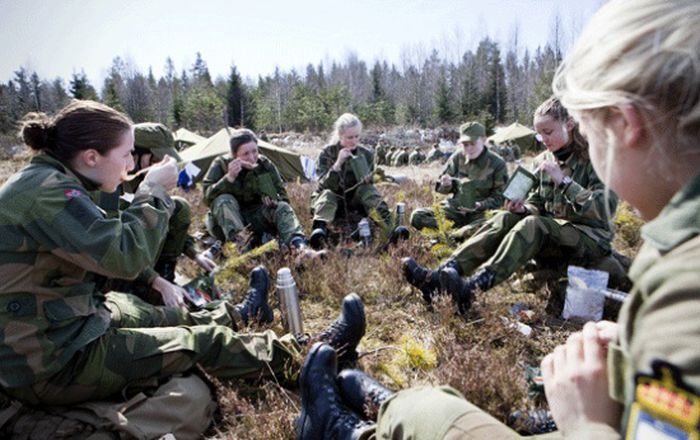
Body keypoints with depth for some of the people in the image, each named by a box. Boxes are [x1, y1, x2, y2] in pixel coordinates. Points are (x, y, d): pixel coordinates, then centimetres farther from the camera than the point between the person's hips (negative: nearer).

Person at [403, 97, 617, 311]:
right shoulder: (542, 161, 8)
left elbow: (604, 209, -19)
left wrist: (562, 180, -25)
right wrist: (523, 208, -12)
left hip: (591, 236, -5)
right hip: (552, 229, 5)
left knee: (532, 225, -34)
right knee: (505, 218, -23)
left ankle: (472, 287, -50)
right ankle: (437, 277, -38)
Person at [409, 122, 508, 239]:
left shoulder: (497, 164, -4)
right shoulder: (457, 157, 4)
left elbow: (499, 198, -2)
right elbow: (440, 187, 12)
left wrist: (480, 206, -21)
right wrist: (446, 185, -13)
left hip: (480, 215, -3)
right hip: (454, 210, 3)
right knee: (417, 216, -16)